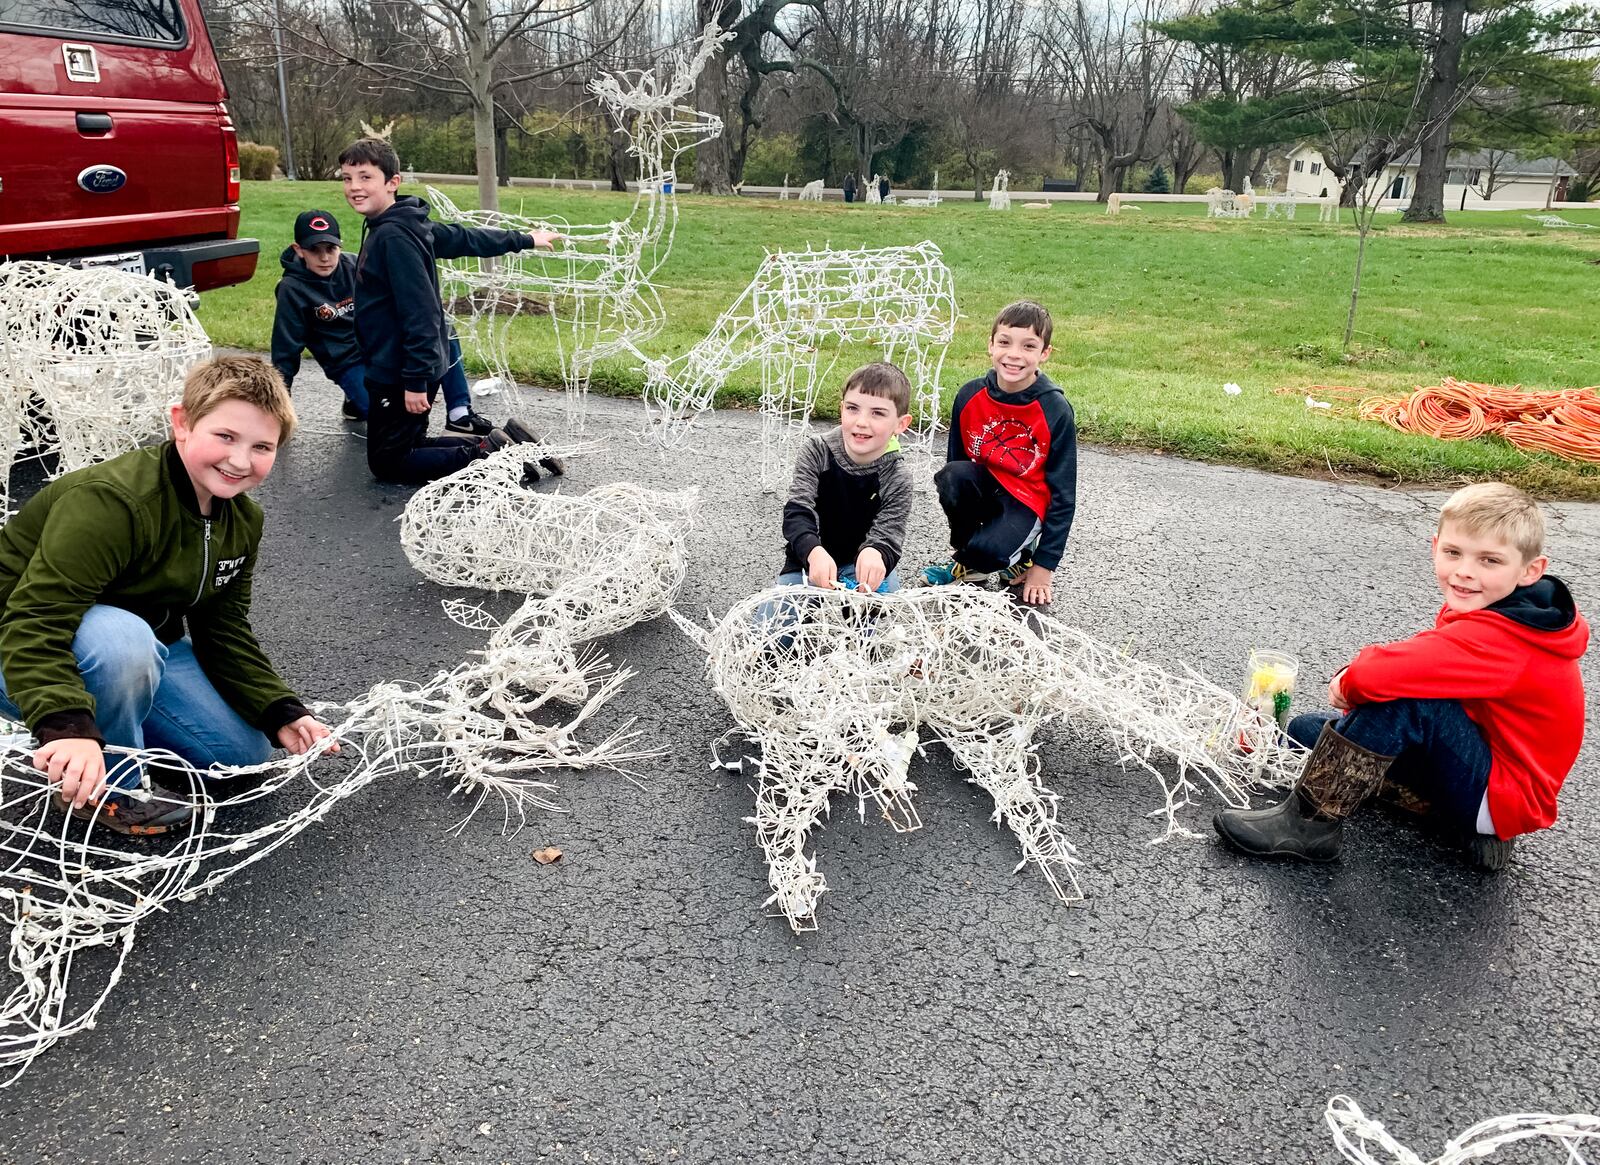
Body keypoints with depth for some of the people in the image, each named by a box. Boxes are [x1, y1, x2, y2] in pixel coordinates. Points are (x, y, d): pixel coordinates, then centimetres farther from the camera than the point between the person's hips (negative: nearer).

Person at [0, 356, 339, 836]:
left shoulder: (242, 521, -5)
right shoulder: (110, 501, -32)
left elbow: (224, 629, 2)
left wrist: (281, 714, -10)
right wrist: (67, 727, -53)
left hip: (146, 643, 7)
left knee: (244, 751, 1)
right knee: (122, 637, -41)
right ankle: (110, 789, -14)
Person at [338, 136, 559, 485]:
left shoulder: (394, 236, -20)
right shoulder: (404, 224, 7)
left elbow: (419, 311, -25)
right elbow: (465, 237, 17)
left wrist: (416, 380, -25)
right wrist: (524, 240, 31)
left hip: (400, 375, -10)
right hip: (395, 369, 10)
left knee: (387, 465, 1)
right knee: (405, 448, 19)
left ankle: (489, 454, -3)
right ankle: (504, 443, 13)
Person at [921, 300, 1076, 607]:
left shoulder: (1056, 411, -16)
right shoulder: (970, 395, -8)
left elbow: (1062, 493, -11)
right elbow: (955, 459, 7)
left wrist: (1044, 566, -12)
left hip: (1026, 501, -3)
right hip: (982, 489, 4)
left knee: (990, 549, -33)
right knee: (952, 476, -31)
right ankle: (965, 551, -5)